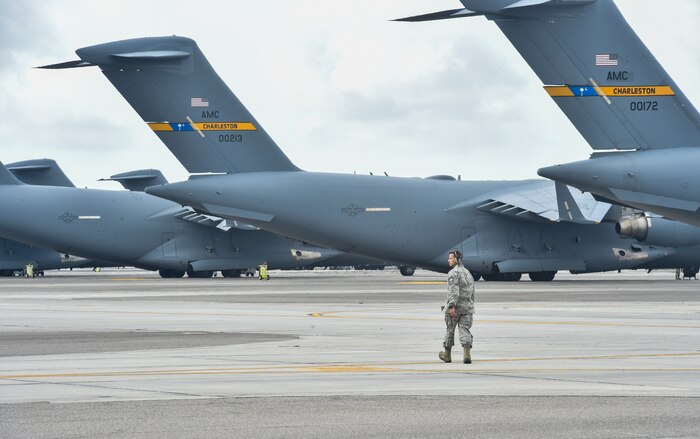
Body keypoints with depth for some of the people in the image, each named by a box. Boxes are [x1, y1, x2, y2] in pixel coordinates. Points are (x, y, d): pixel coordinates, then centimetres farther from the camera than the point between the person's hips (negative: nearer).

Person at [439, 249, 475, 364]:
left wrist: (452, 306, -28)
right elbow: (472, 292, 22)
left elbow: (454, 291, -23)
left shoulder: (453, 273, -11)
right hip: (467, 307, 6)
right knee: (465, 330, 0)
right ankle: (467, 355, -18)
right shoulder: (467, 272, 16)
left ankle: (447, 355, 23)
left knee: (450, 330, 9)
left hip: (454, 308, -6)